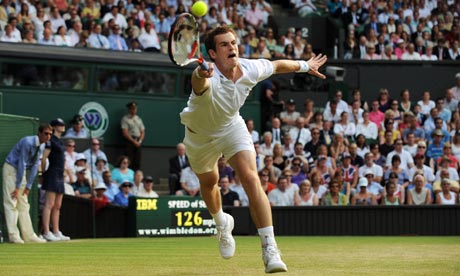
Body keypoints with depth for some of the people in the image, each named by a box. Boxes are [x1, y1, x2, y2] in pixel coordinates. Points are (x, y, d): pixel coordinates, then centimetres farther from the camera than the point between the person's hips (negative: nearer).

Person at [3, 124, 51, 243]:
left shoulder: (42, 146, -1)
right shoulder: (27, 142, -25)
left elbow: (35, 165, 2)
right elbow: (22, 164, -24)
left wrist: (28, 186, -1)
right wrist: (17, 187, -21)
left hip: (22, 171, 8)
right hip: (11, 169, -8)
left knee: (24, 204, 7)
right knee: (11, 202, -11)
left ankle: (28, 235, 8)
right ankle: (13, 235, -14)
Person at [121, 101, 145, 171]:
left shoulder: (139, 119, 17)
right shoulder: (125, 119, 0)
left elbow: (143, 132, 14)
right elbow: (125, 133, -8)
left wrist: (139, 141, -4)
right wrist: (134, 141, -12)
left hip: (138, 142, 5)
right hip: (129, 141, -5)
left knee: (137, 162, 0)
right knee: (129, 161, -12)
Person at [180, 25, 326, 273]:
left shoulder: (251, 69, -26)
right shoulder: (208, 78, -41)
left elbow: (277, 65, -2)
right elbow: (198, 84, -68)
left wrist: (305, 66, 13)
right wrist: (201, 74, -92)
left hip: (231, 127, 1)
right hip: (200, 134, -1)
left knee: (250, 178, -21)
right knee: (208, 183, 22)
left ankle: (269, 249, -25)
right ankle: (222, 223, 58)